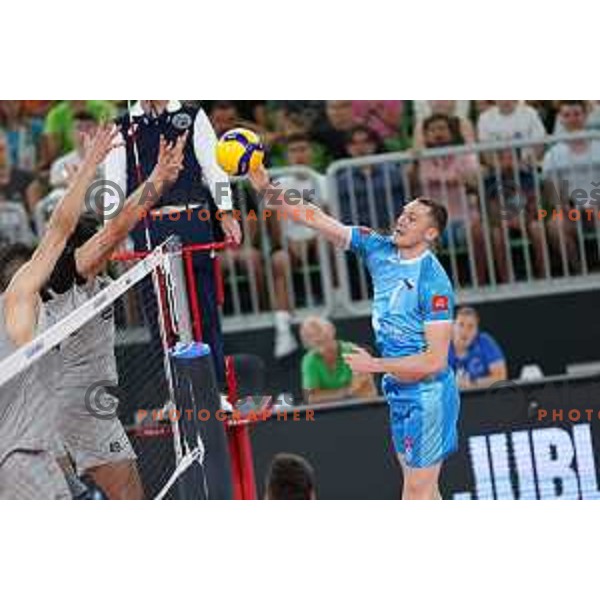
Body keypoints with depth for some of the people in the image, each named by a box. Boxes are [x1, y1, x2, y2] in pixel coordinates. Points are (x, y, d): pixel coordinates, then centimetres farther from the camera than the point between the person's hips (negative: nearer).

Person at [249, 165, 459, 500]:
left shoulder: (434, 283, -22)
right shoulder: (380, 250, -1)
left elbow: (435, 361, -23)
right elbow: (319, 220, -1)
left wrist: (374, 365, -18)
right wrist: (268, 190, -10)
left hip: (427, 395, -8)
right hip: (400, 391, 8)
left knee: (417, 492, -5)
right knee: (422, 488, 16)